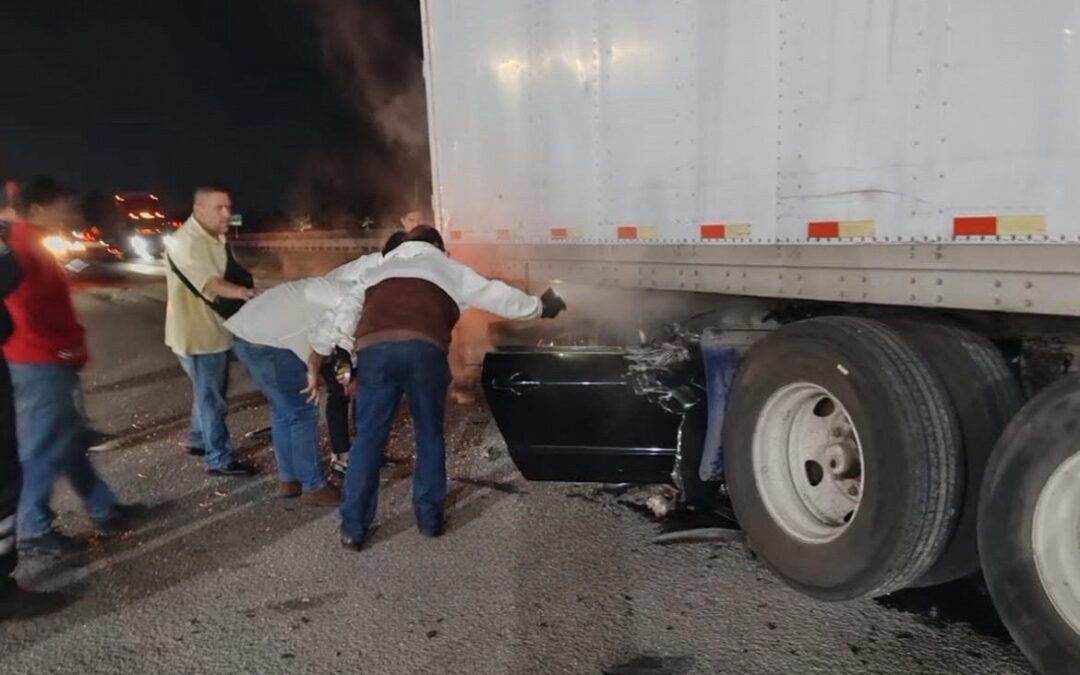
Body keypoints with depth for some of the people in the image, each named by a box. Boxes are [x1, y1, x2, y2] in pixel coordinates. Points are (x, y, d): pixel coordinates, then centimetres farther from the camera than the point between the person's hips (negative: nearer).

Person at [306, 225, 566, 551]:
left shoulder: (378, 272, 34)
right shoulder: (448, 269, 28)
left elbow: (336, 321, 26)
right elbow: (497, 295, 27)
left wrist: (314, 369, 30)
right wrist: (539, 306, 43)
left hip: (375, 350, 2)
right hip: (424, 350, -1)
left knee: (368, 439, 11)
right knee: (430, 436, 16)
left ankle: (353, 528, 14)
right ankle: (429, 518, 22)